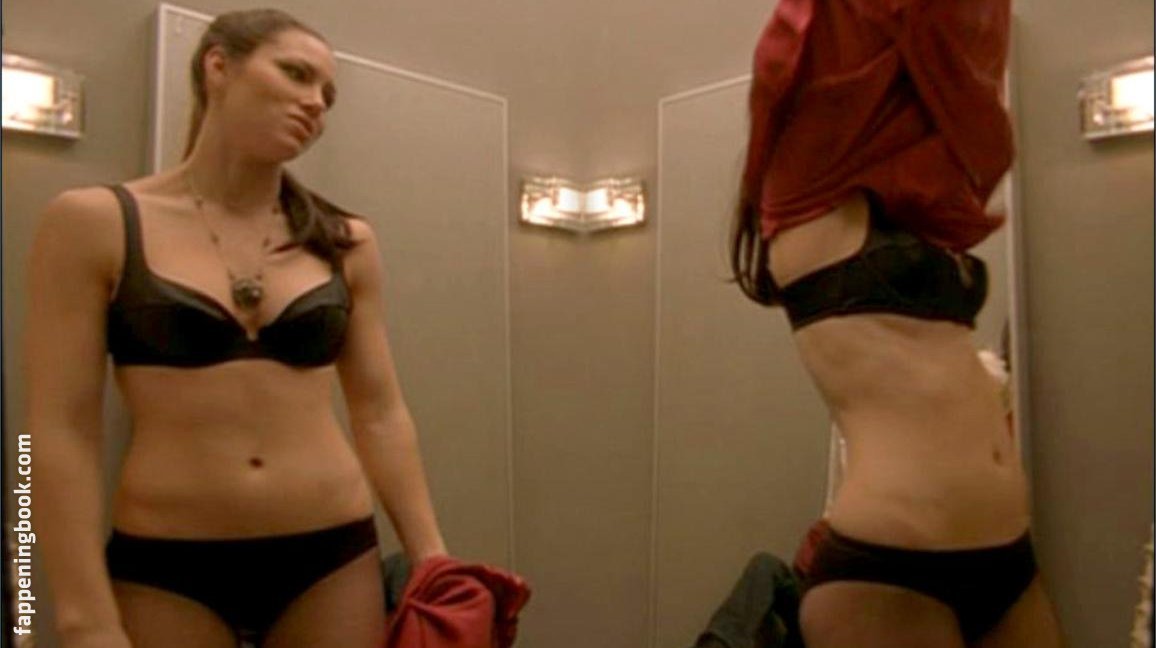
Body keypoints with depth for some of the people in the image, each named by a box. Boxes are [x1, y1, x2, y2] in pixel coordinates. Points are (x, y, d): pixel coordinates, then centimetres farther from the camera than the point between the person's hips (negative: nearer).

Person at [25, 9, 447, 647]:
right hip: (162, 570, -2)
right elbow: (61, 431, -6)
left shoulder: (344, 241, 3)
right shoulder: (94, 223, -3)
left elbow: (380, 415, 4)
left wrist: (431, 564, 2)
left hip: (333, 560, 3)